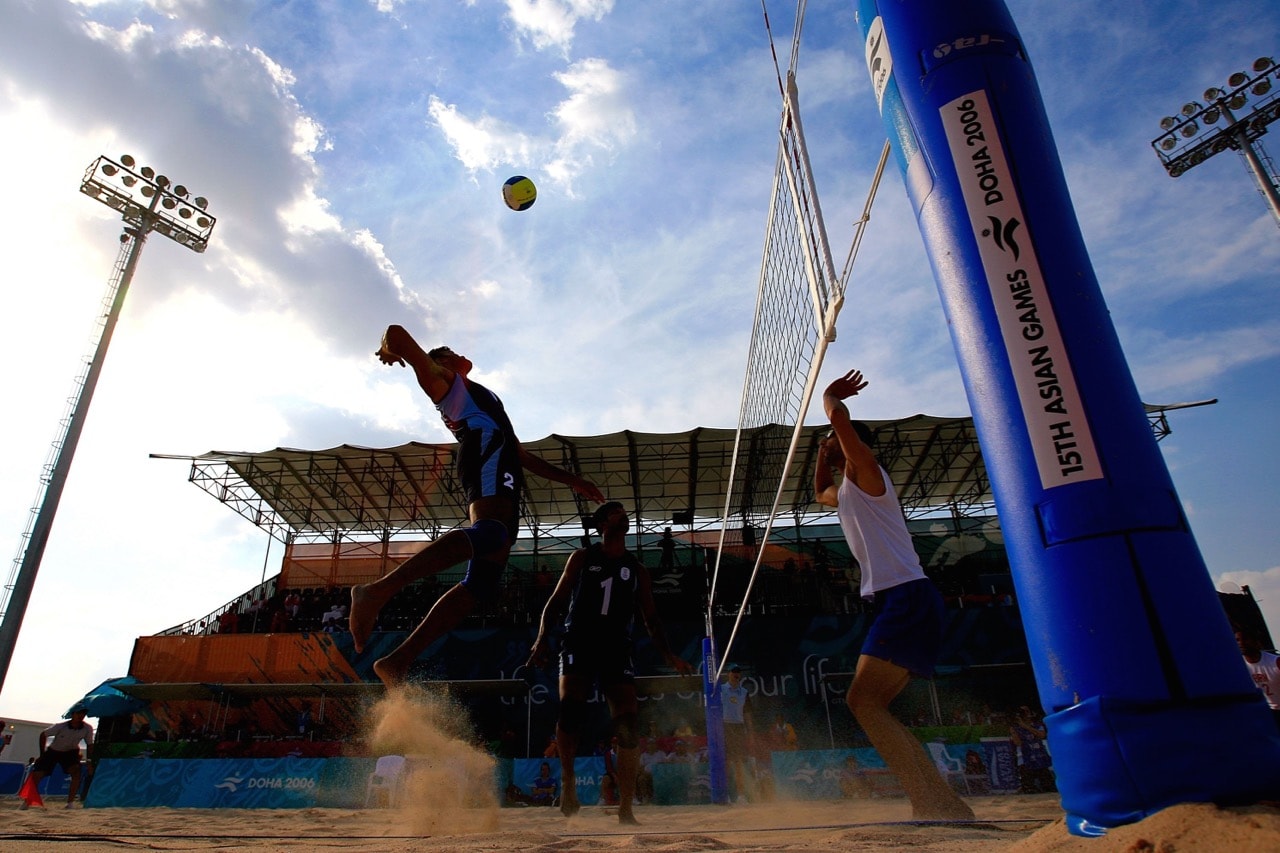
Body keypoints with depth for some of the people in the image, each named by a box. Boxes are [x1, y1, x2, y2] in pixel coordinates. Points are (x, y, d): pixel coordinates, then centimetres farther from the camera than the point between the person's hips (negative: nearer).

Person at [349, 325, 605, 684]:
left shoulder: (484, 401, 42)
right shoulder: (441, 379, 20)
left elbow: (524, 456, 41)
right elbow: (396, 333, 7)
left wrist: (571, 479, 35)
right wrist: (389, 351, 29)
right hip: (487, 455, -8)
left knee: (481, 583, -5)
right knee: (490, 533, -38)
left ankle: (399, 661, -7)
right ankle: (378, 590, -43)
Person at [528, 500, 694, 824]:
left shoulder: (637, 569, 15)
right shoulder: (582, 558, 10)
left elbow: (651, 619, 15)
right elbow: (557, 600, 8)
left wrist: (670, 657, 1)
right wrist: (542, 638, -7)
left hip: (616, 651, 2)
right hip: (579, 644, -2)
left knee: (629, 728, -7)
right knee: (571, 709, -23)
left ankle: (625, 809, 3)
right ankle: (568, 781, -1)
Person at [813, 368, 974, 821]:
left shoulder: (866, 473, -3)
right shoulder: (845, 492, 23)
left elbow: (840, 414, -18)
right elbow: (819, 494, 45)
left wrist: (829, 394, 4)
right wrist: (823, 457, 28)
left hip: (908, 597, -10)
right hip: (894, 601, 10)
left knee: (862, 700, -16)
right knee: (870, 706, 8)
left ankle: (930, 802, -16)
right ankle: (944, 804, 11)